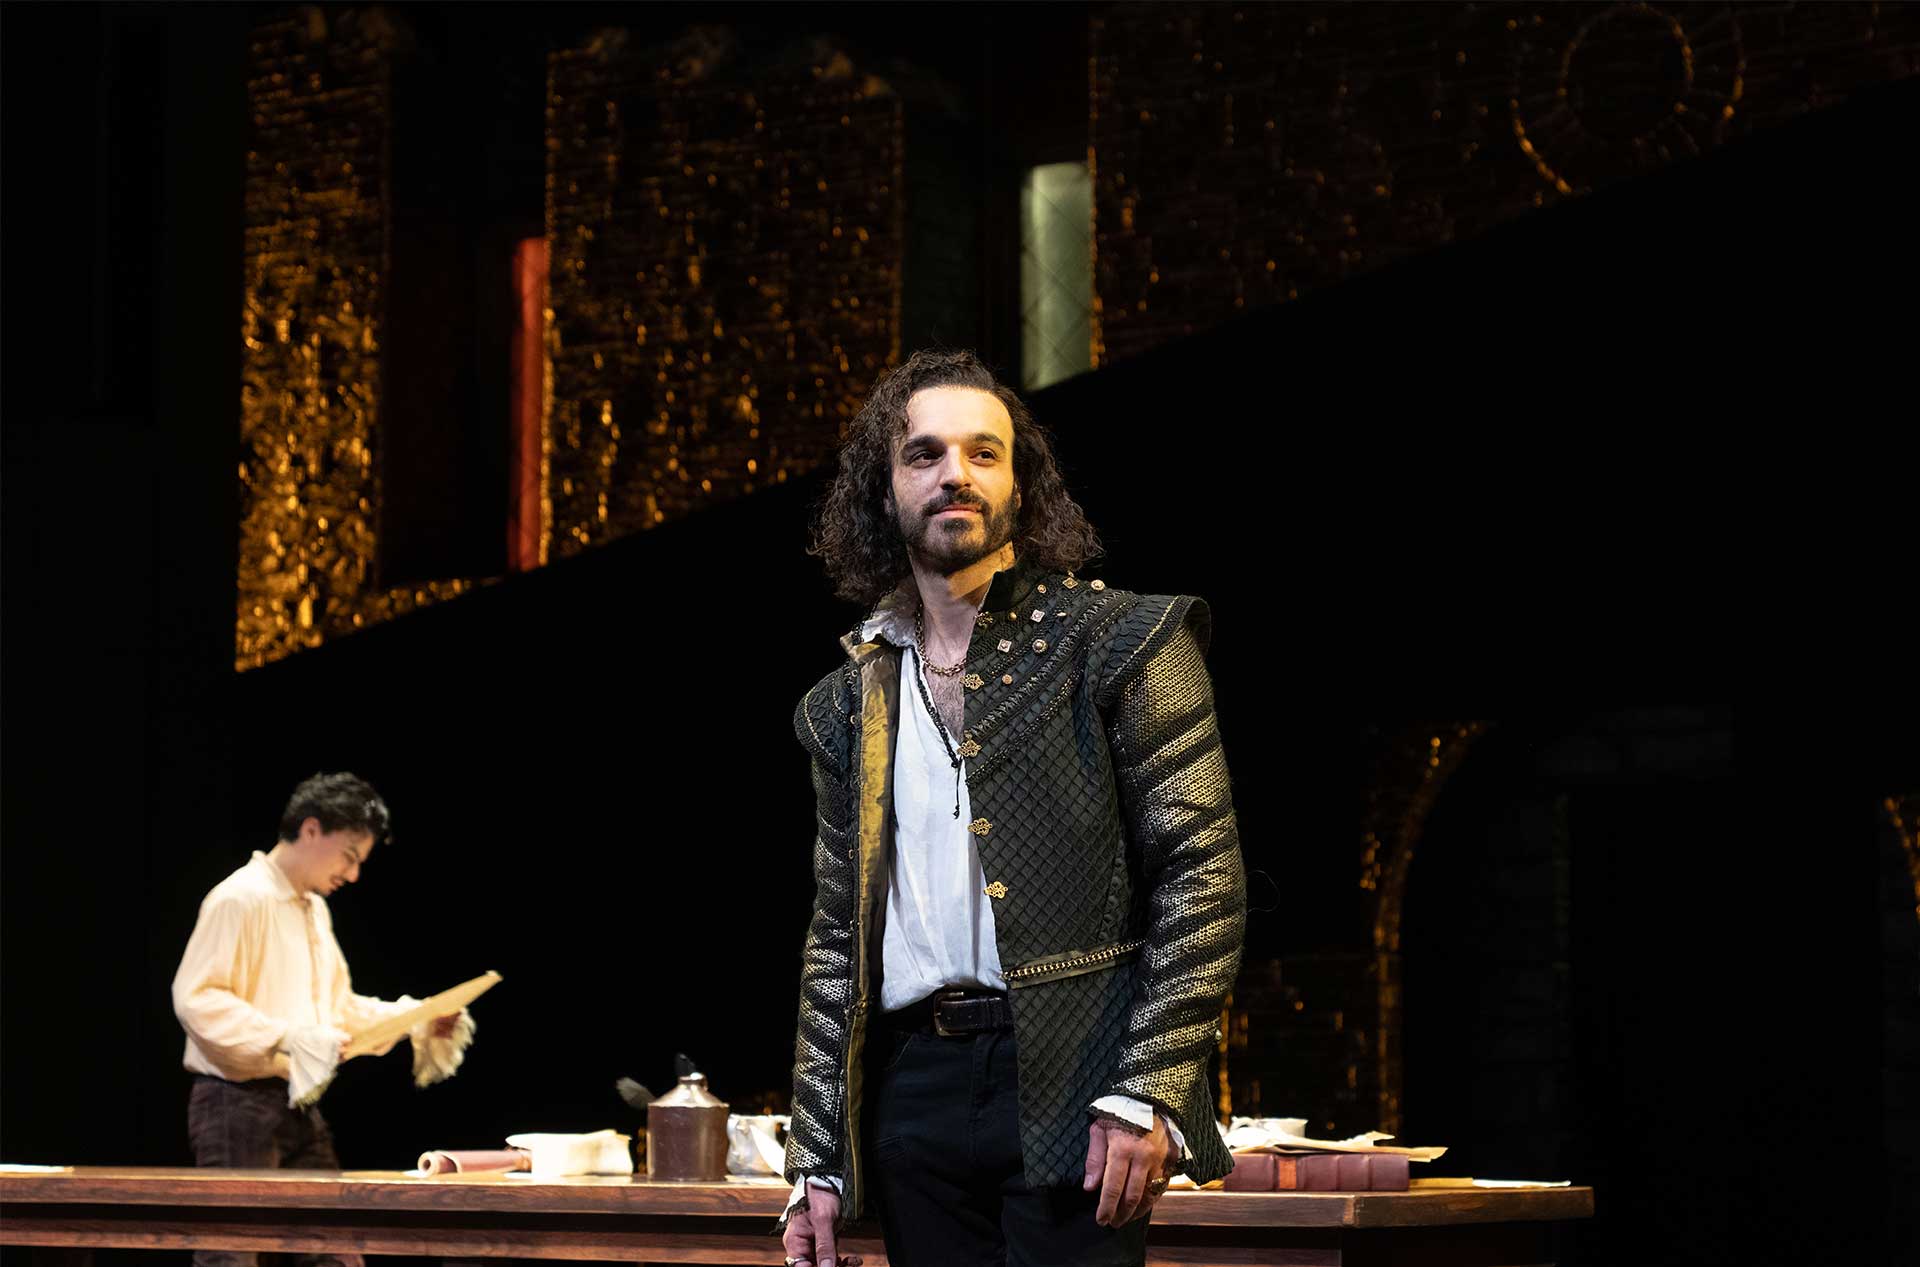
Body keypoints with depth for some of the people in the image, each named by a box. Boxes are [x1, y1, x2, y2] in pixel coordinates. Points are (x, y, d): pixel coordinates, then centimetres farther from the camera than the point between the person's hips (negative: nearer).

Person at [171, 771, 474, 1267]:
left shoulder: (315, 910, 18)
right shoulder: (240, 899, -12)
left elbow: (339, 1006, 24)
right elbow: (195, 998, -20)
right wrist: (286, 1036, -27)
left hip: (299, 1106, 9)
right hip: (237, 1104, -9)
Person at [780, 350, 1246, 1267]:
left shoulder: (1121, 642, 3)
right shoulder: (847, 704, 17)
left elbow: (1204, 872, -4)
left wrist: (1149, 1094, -13)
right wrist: (815, 1164, 12)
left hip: (1070, 1086, -4)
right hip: (913, 1088, 4)